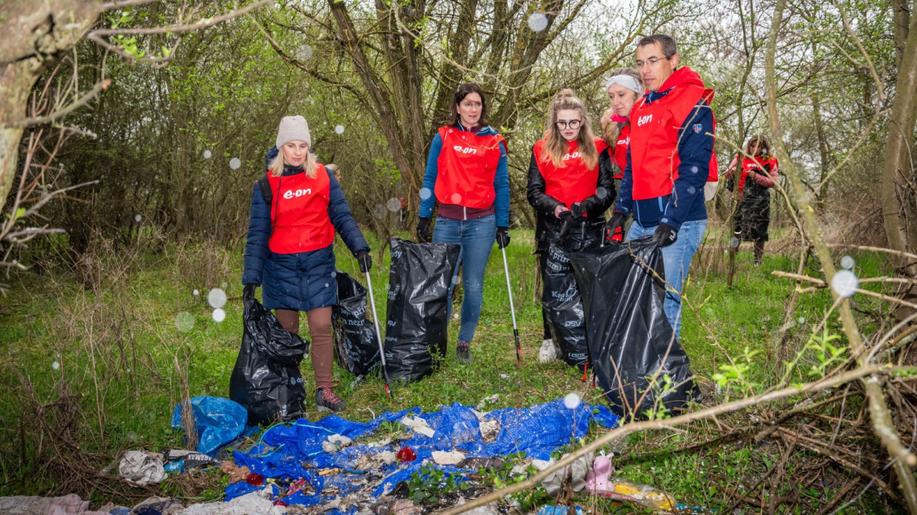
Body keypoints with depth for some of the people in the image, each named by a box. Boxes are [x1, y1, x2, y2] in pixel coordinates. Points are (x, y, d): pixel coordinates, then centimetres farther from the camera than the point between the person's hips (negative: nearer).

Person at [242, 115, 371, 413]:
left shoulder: (323, 177, 1)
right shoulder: (267, 184, -1)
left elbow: (342, 216, 4)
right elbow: (258, 232, 0)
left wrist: (359, 247, -10)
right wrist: (251, 276, -5)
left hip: (319, 263, 0)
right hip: (281, 266, 0)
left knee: (322, 328, -2)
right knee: (287, 331, 8)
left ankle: (324, 390, 7)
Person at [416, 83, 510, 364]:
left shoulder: (494, 142, 6)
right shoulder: (443, 137, 5)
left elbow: (502, 185, 8)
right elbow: (429, 179, 8)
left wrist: (503, 226, 4)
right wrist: (424, 218, 3)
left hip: (482, 223, 1)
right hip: (448, 221, 0)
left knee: (473, 285, 4)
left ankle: (465, 343, 17)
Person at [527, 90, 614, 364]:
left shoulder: (597, 149, 7)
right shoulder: (542, 149, 8)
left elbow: (607, 189, 3)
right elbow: (534, 191, 4)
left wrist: (586, 205, -17)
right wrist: (554, 207, -15)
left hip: (588, 230, 0)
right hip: (552, 230, 1)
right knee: (552, 287, 6)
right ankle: (550, 340, 20)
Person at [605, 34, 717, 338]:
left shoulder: (693, 102, -8)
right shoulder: (640, 108, 17)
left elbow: (694, 168, -15)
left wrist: (672, 221, -21)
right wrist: (622, 208, 15)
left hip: (677, 222, -8)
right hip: (642, 221, 8)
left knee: (664, 299, -7)